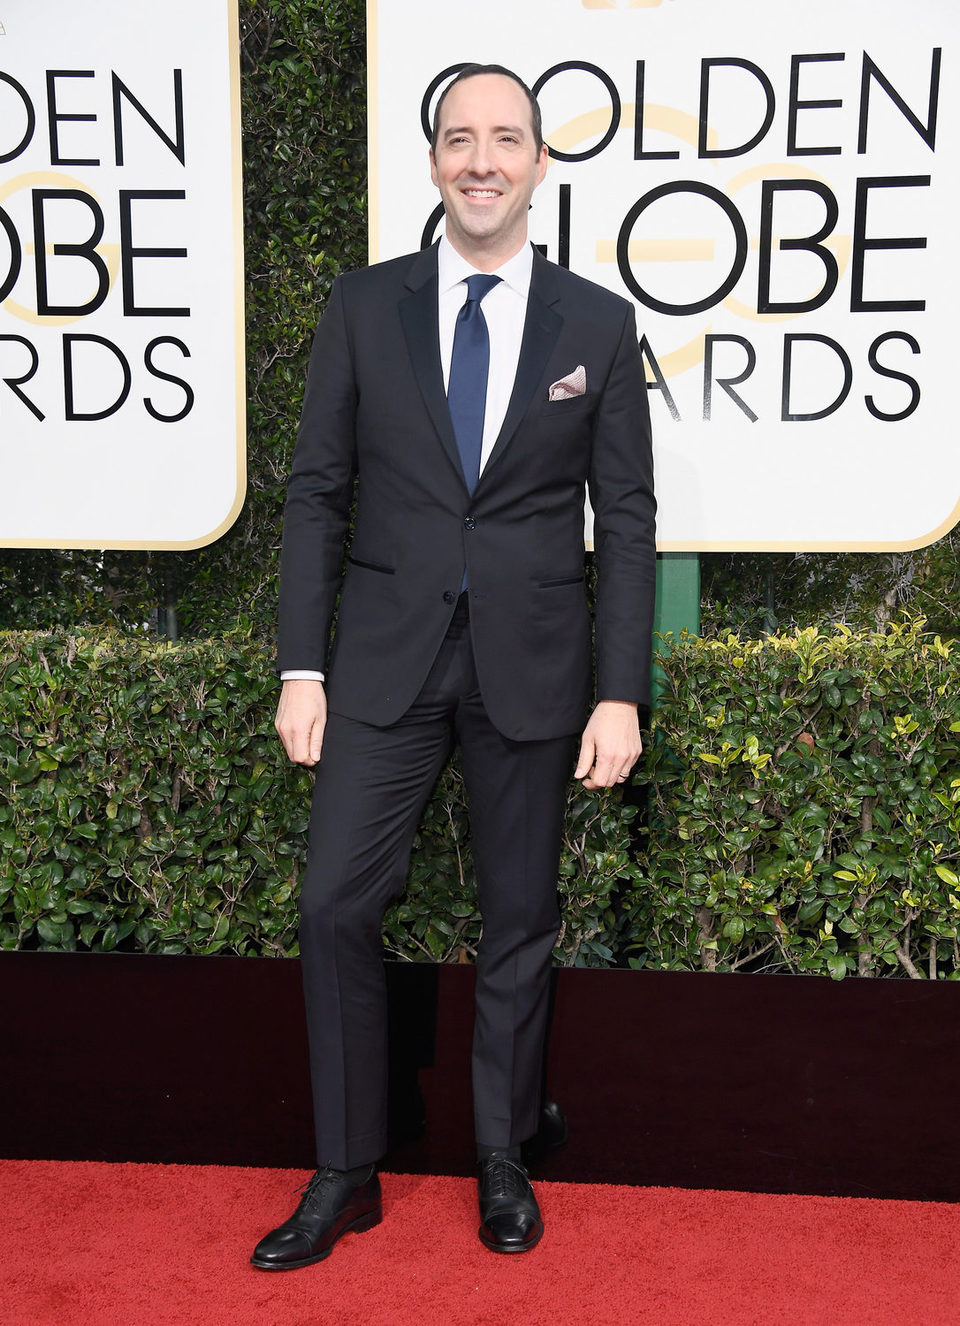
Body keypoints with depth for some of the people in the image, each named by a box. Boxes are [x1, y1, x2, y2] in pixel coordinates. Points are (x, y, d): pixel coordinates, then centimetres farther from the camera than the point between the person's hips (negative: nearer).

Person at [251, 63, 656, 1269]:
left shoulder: (598, 324, 3)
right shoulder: (362, 307, 4)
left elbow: (626, 520, 1)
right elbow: (316, 492, 3)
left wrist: (620, 693, -5)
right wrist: (302, 665, -3)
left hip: (533, 666, 0)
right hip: (387, 658, 1)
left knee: (518, 924, 9)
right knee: (335, 906, -1)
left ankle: (502, 1163, 29)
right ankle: (346, 1177, 18)